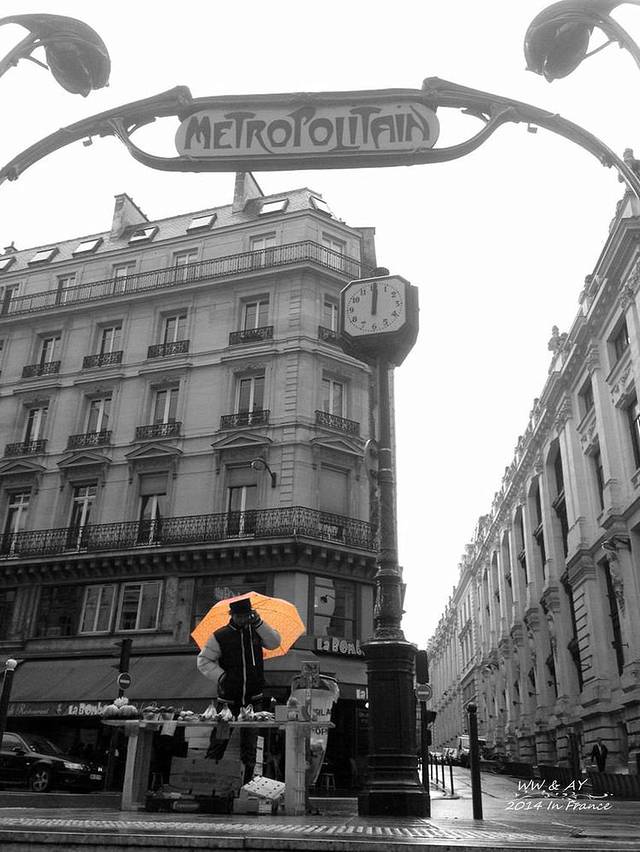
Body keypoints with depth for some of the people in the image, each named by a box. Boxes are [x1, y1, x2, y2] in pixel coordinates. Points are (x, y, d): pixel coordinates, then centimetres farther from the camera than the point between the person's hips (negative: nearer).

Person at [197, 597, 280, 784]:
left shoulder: (256, 632, 4)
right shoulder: (220, 637, -4)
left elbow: (275, 642, -9)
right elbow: (203, 661, -1)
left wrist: (258, 623, -17)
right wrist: (220, 676, -16)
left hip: (253, 698, 2)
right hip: (228, 698, -2)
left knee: (249, 742, 6)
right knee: (220, 738, 3)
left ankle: (247, 781, 16)